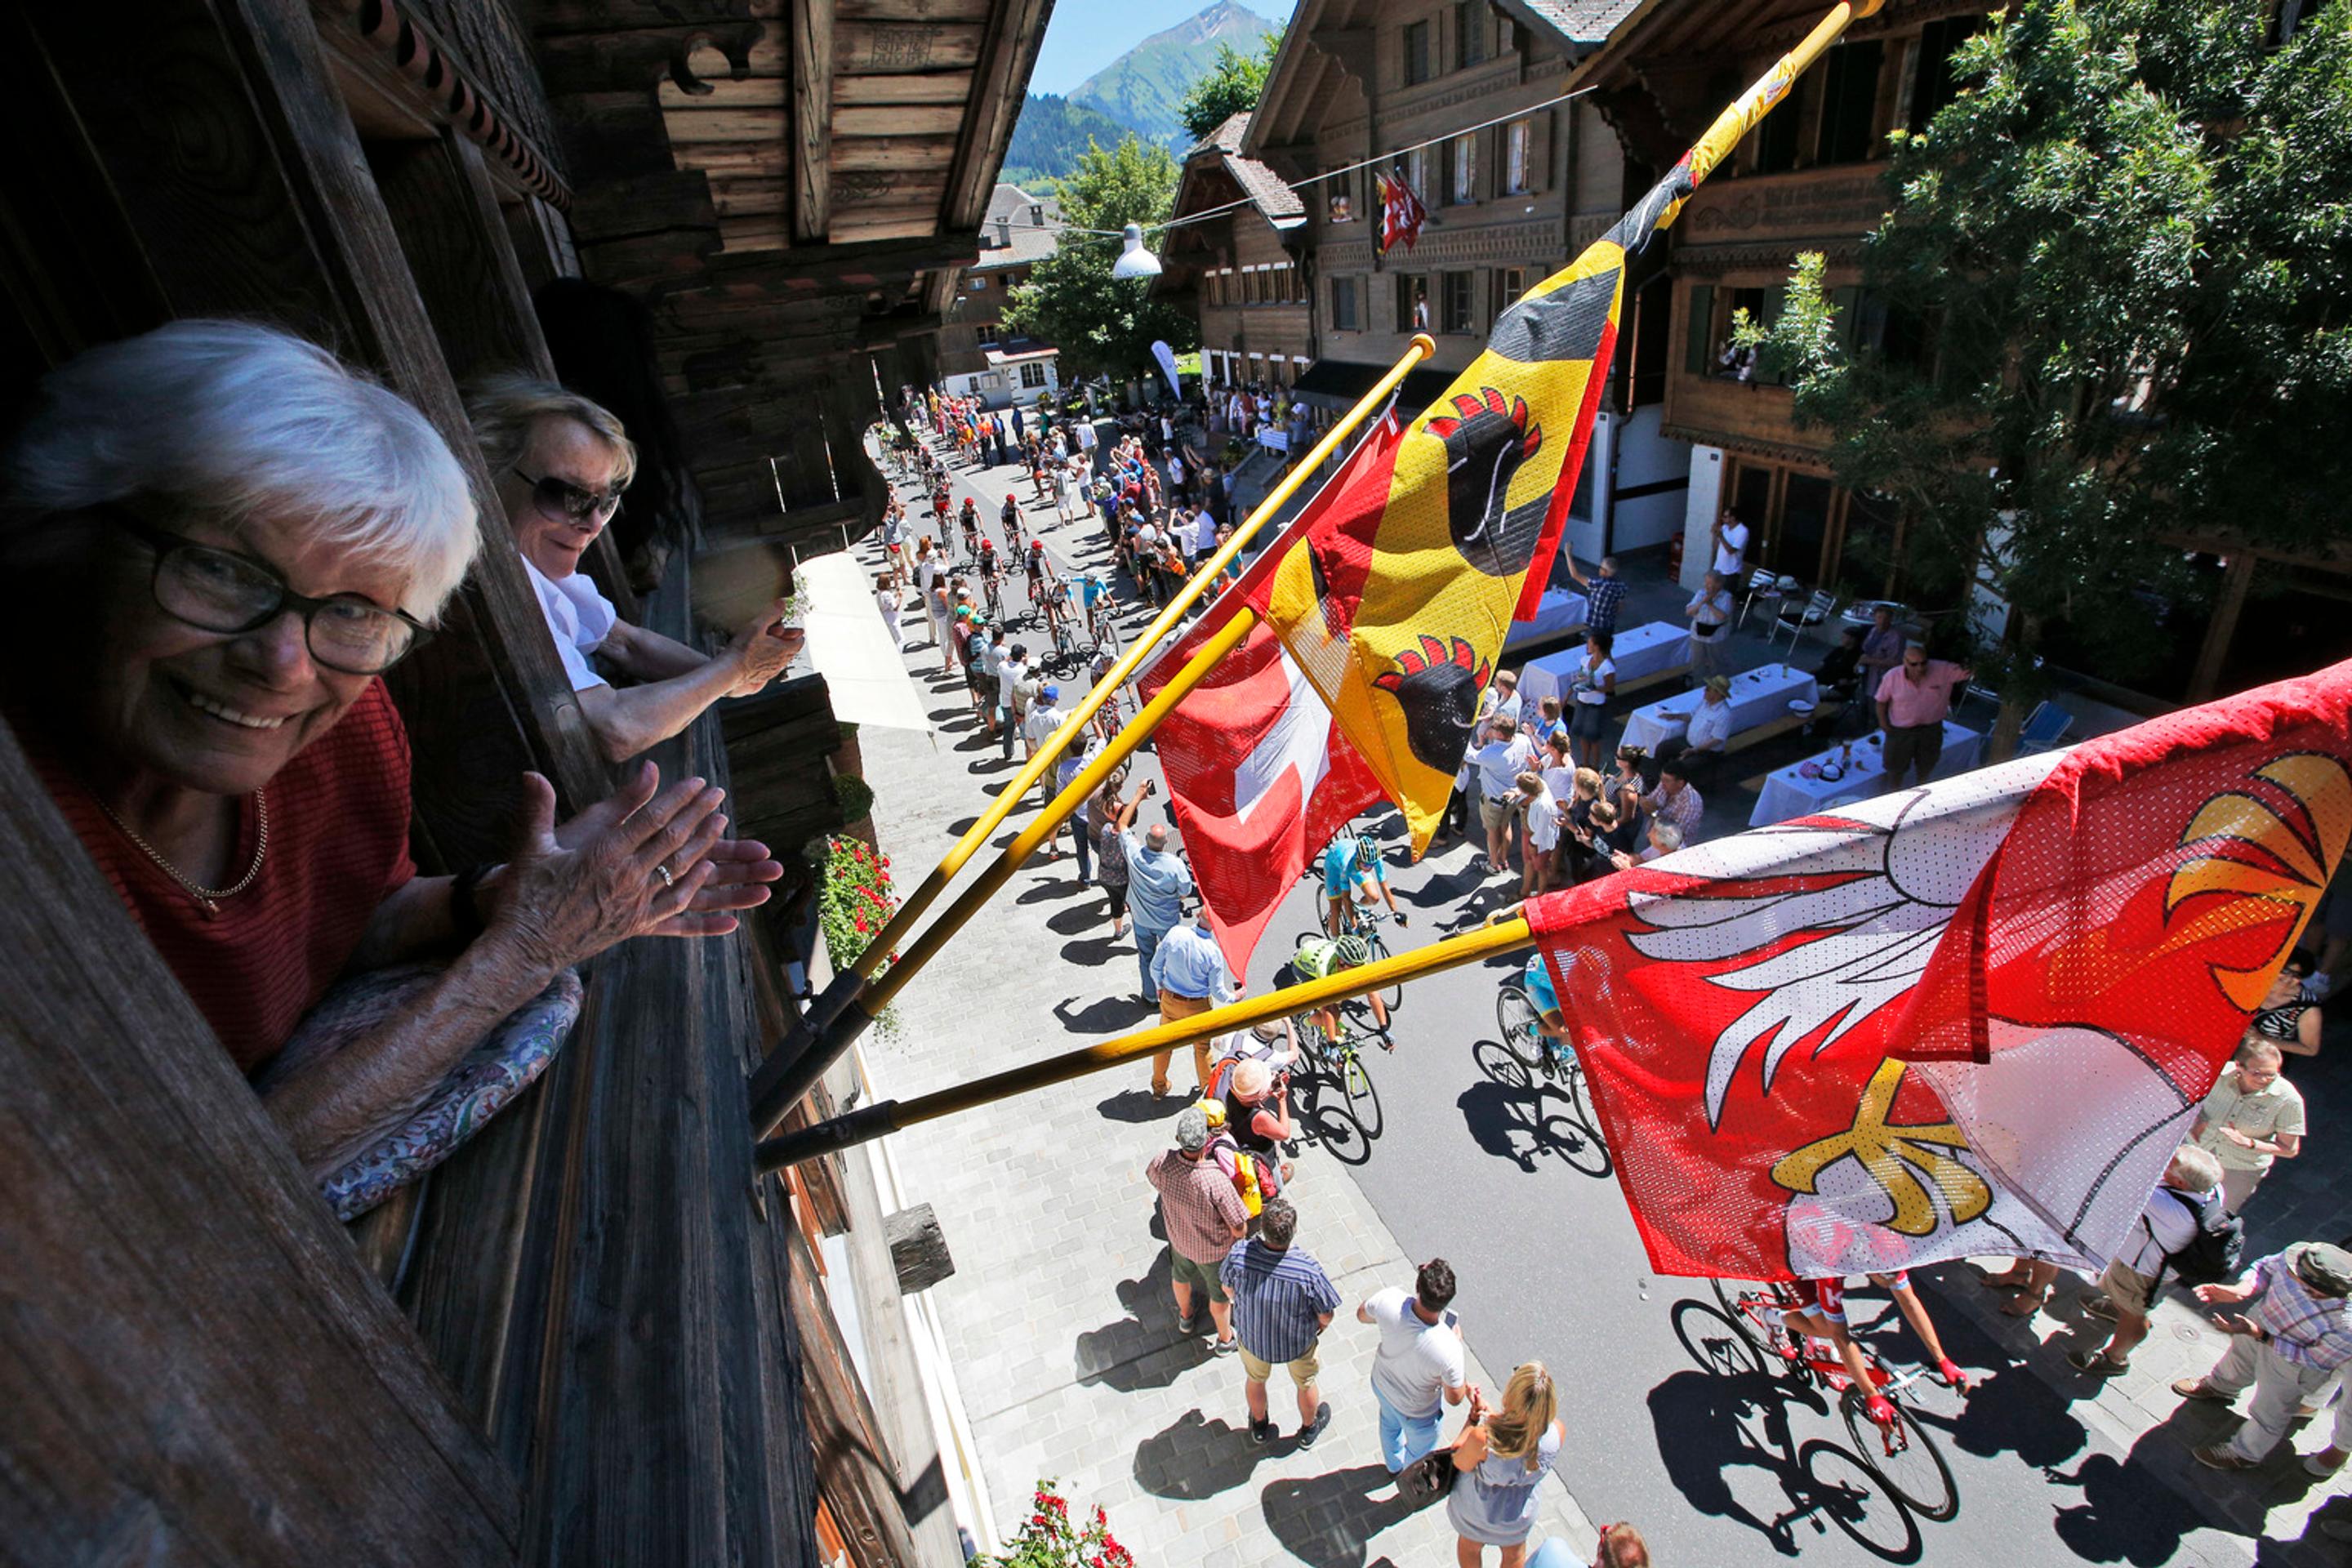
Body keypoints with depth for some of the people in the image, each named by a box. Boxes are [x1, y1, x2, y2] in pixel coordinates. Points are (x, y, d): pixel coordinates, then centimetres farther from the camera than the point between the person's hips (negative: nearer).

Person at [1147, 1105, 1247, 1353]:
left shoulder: (1162, 1162, -32)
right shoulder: (1217, 1182, -43)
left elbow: (1152, 1177, -5)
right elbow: (1240, 1230, -30)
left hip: (1179, 1238, 4)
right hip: (1214, 1249, -4)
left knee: (1181, 1275, 34)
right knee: (1220, 1293, 26)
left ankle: (1186, 1318, 63)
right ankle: (1226, 1340, 52)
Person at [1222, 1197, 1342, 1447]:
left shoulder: (1239, 1253, -33)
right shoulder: (1309, 1269, -39)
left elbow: (1228, 1289, -12)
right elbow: (1326, 1316, -21)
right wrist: (1321, 1326, 3)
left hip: (1251, 1336, 2)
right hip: (1297, 1342, -2)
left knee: (1255, 1379, 33)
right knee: (1305, 1383, 31)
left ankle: (1259, 1427, 59)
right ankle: (1309, 1429, 57)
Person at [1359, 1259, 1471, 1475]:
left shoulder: (1389, 1300, -37)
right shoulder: (1448, 1349, -44)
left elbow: (1362, 1315, -12)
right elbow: (1454, 1398, -22)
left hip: (1382, 1383, 4)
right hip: (1418, 1412, -3)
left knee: (1390, 1424, 38)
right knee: (1419, 1453, 32)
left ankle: (1394, 1465, 67)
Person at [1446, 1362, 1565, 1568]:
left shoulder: (1482, 1438, -45)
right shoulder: (1557, 1433, -34)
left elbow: (1461, 1463, -22)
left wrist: (1473, 1420, -14)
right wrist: (1492, 1414, -10)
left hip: (1473, 1510, -2)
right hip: (1518, 1517, 2)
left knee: (1470, 1546, 34)